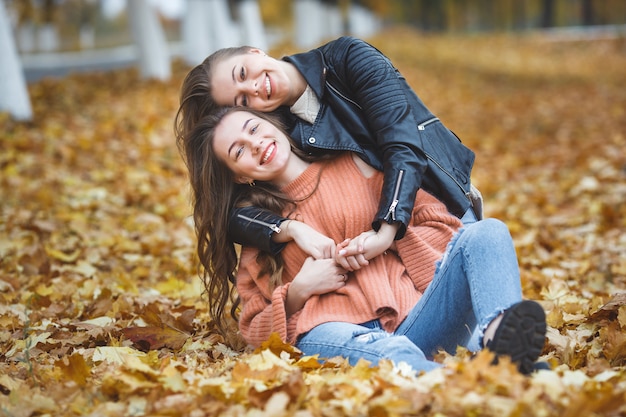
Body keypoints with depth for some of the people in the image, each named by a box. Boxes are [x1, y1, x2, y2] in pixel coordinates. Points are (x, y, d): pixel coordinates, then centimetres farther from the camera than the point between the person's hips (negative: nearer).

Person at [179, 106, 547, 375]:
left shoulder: (357, 164, 20)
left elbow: (440, 224, 18)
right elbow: (256, 330, 19)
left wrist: (388, 238, -1)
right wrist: (297, 292, 1)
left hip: (415, 320, 2)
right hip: (338, 334, -2)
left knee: (486, 232, -22)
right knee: (389, 354, -40)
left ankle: (501, 334, -54)